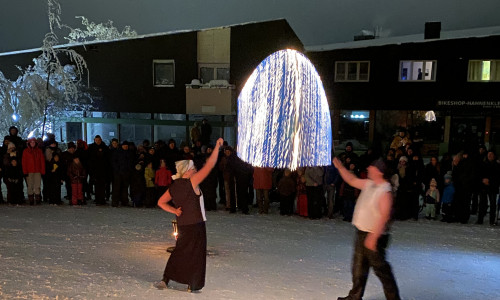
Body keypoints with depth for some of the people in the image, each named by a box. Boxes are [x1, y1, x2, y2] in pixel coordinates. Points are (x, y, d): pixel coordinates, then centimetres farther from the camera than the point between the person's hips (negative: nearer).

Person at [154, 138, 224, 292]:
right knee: (196, 255, 7)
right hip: (196, 225, -7)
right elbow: (209, 165, -17)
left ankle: (165, 280, 22)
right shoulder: (192, 182, -14)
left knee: (180, 252, 20)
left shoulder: (173, 187, 5)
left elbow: (161, 202, 12)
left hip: (182, 225, 7)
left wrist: (174, 210, 4)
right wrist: (217, 147, -13)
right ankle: (193, 286, 17)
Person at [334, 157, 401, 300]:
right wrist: (340, 167, 14)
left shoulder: (385, 191, -20)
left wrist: (373, 237, -26)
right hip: (362, 232, 9)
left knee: (380, 268, 2)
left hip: (374, 236, -9)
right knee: (358, 267, 17)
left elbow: (384, 216, -24)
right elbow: (352, 180, 20)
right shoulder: (369, 184, 6)